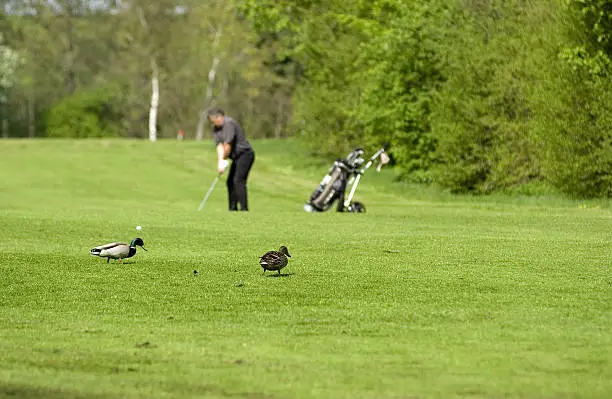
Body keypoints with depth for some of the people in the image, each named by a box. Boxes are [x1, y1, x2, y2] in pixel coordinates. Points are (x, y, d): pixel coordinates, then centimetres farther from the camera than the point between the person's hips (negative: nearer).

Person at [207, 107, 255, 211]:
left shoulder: (229, 124, -21)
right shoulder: (216, 128, 7)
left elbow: (228, 145, -22)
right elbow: (219, 145, -2)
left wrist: (224, 159, -7)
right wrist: (220, 162, -16)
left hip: (245, 154, -10)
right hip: (237, 157, 10)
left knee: (238, 181, -18)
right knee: (230, 182, 10)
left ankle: (244, 208, -21)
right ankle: (233, 209, 15)